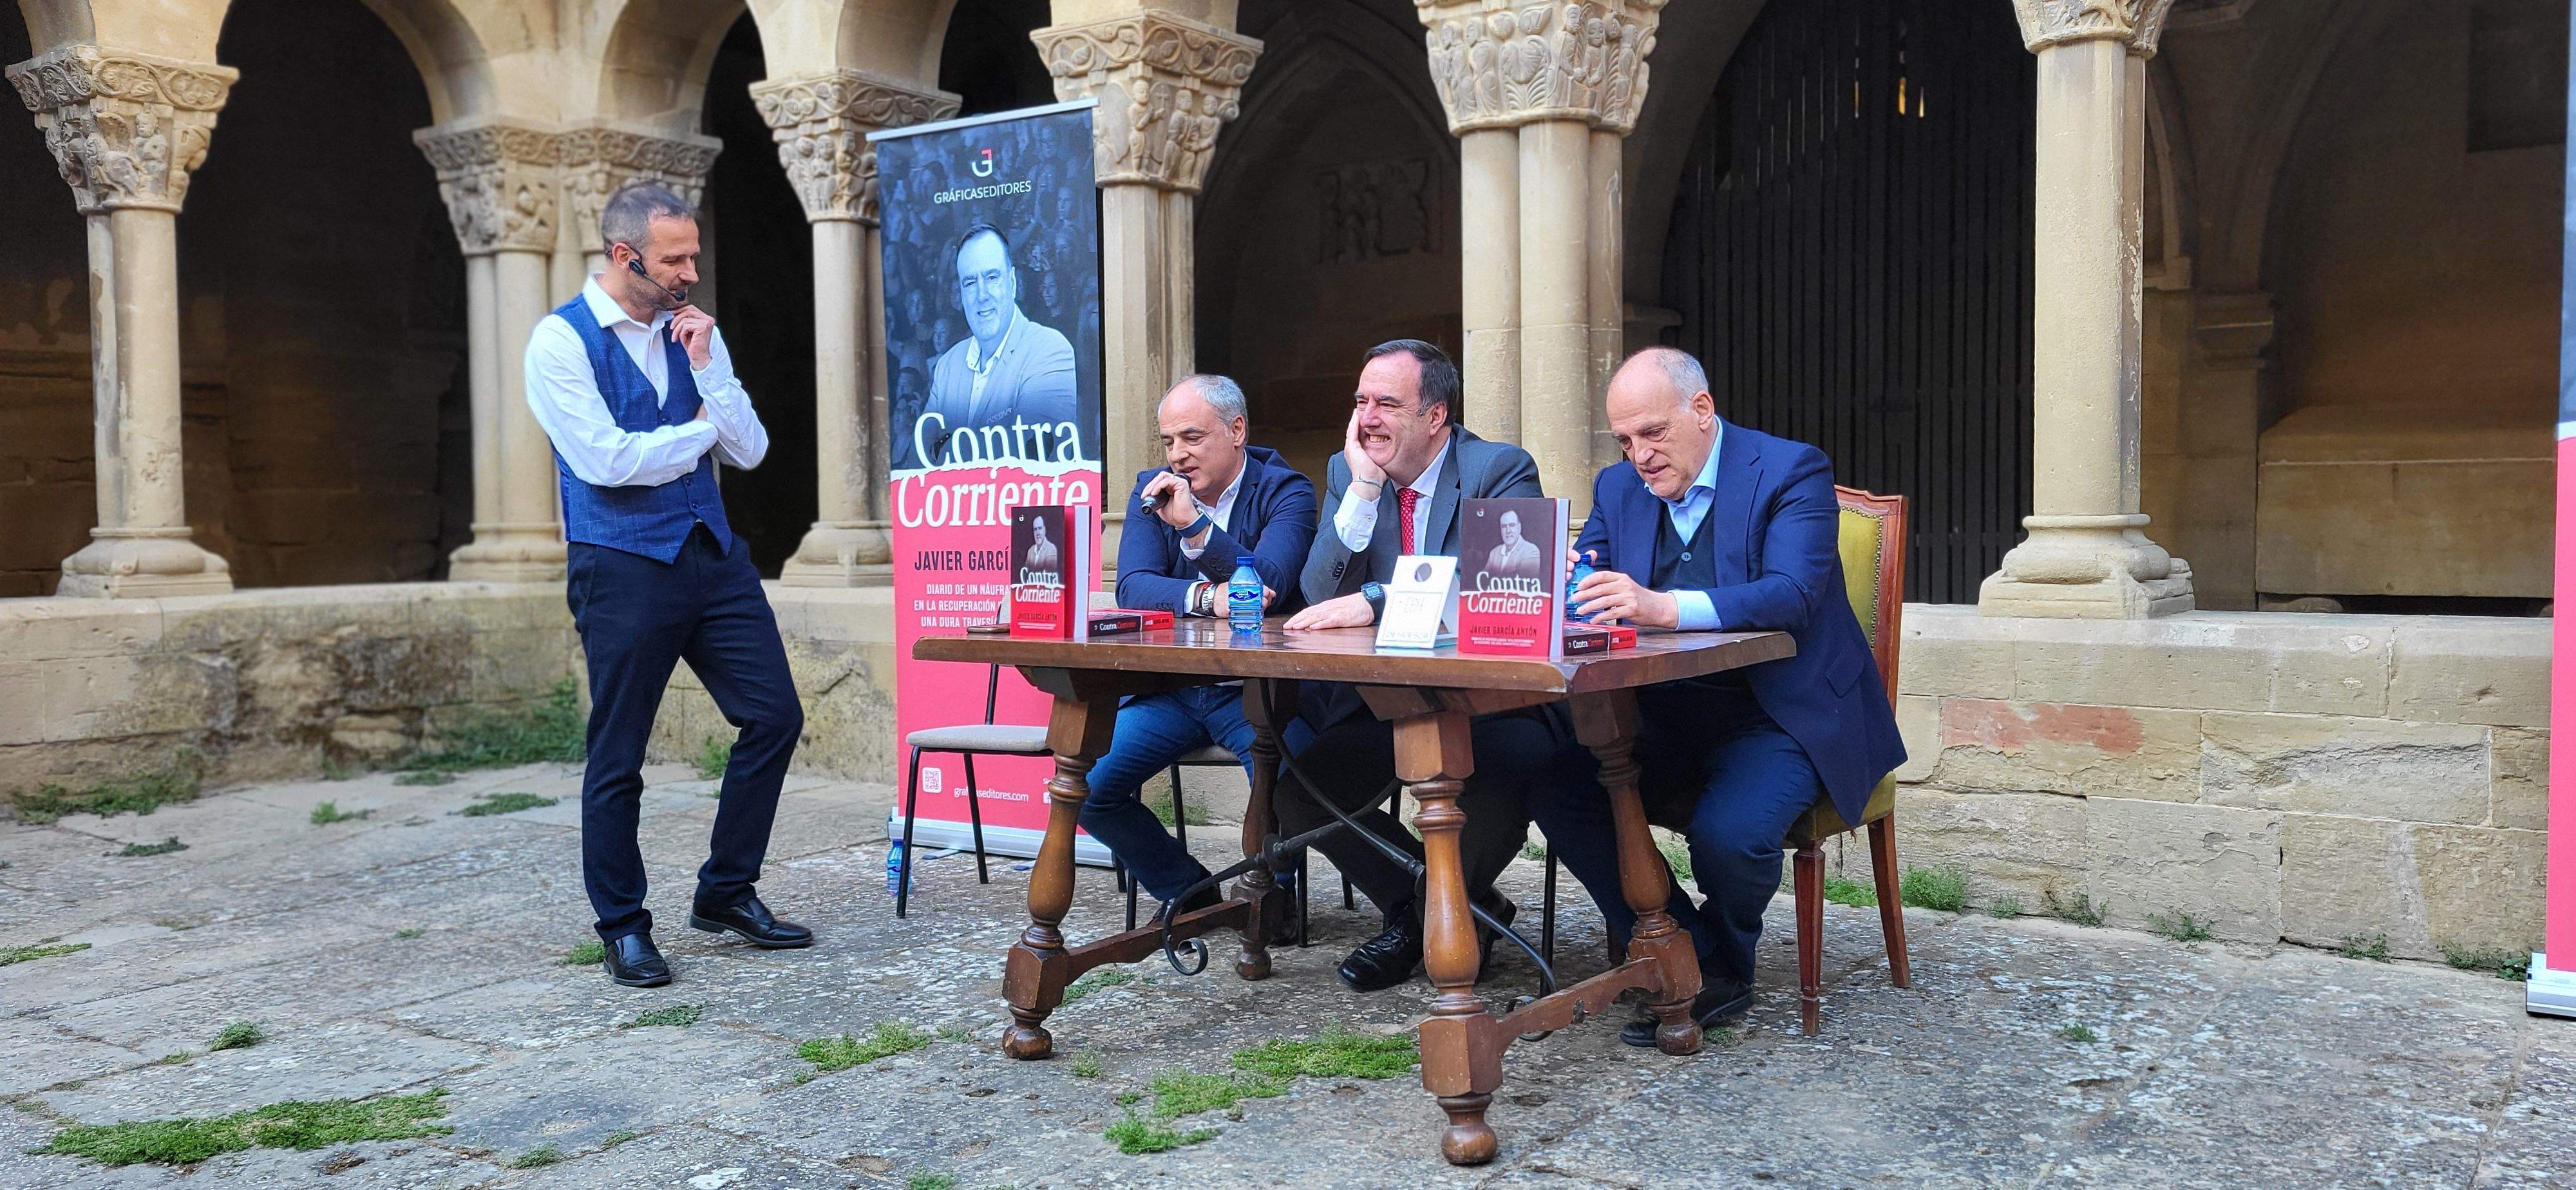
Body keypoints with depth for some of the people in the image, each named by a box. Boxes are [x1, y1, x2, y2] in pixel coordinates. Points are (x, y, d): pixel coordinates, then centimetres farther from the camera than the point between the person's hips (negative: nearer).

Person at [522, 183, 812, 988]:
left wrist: (706, 365, -9)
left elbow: (749, 451, 4)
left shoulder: (693, 333, 10)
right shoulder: (562, 340, -6)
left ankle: (725, 892, 20)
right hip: (623, 567, -5)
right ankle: (623, 929, 20)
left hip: (712, 553, 6)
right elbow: (605, 460, -17)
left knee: (775, 716, 3)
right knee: (617, 760, 3)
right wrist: (702, 430, -4)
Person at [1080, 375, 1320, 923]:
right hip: (1169, 688, 4)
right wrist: (1206, 598, -25)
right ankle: (1191, 895, 8)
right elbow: (1132, 589, -7)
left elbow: (1268, 585, -20)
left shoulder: (1285, 491, -4)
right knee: (1087, 785, -14)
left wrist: (1195, 524, -26)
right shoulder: (1154, 491, 7)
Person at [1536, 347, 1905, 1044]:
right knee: (1555, 788, -17)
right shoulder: (1619, 488, 10)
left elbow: (1792, 594, -25)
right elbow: (1599, 597, 8)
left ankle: (1724, 970, 3)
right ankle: (1691, 963, -4)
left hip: (1778, 717, -6)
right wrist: (1566, 588, -19)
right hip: (1666, 716, 6)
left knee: (1727, 832, -32)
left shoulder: (1791, 472, -9)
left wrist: (1663, 607, -40)